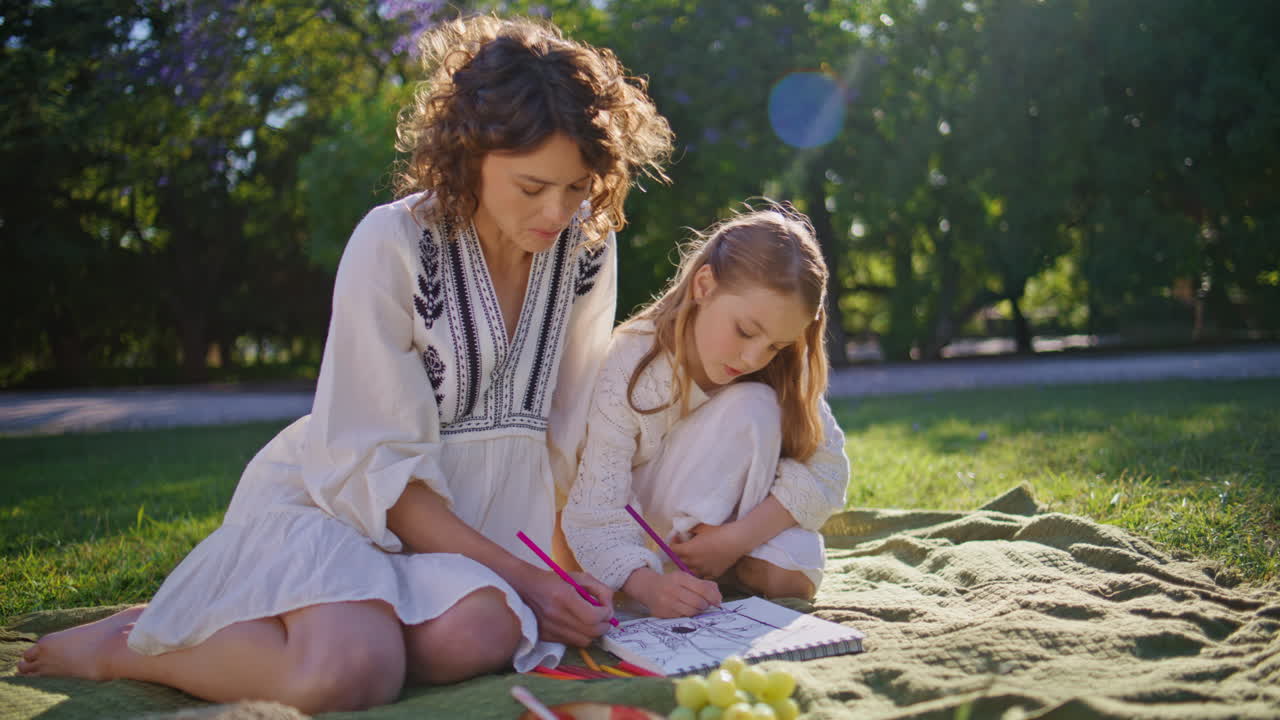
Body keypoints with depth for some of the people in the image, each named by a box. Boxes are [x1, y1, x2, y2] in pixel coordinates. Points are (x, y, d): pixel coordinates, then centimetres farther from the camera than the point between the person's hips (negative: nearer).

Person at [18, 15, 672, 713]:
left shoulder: (586, 245, -2)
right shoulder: (394, 245, -17)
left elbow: (570, 427, 6)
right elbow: (380, 467, -17)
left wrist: (569, 562, 0)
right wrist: (517, 574, -20)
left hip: (464, 511, 5)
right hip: (335, 499, -5)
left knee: (479, 635, -31)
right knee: (351, 673, -36)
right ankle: (126, 643, -5)